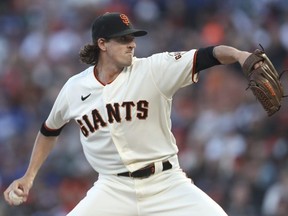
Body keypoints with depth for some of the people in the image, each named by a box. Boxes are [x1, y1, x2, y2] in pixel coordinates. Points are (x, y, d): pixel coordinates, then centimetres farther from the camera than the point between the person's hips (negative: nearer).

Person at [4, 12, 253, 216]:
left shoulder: (154, 70, -7)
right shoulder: (74, 89, 1)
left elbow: (207, 56, -20)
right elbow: (50, 131, 19)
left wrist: (237, 54, -39)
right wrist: (29, 176, 17)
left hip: (166, 184, -1)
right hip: (113, 189, 1)